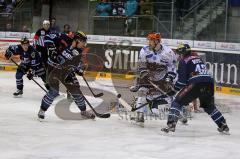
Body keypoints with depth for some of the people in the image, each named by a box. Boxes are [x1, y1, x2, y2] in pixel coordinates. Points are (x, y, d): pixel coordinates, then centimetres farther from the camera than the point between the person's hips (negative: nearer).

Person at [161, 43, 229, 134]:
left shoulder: (184, 61, 7)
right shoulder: (197, 58, 28)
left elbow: (182, 79, -1)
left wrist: (176, 87, 16)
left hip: (196, 84, -7)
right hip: (209, 83, 7)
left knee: (177, 102, 3)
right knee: (209, 106, 29)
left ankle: (171, 124, -12)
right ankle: (223, 126, 25)